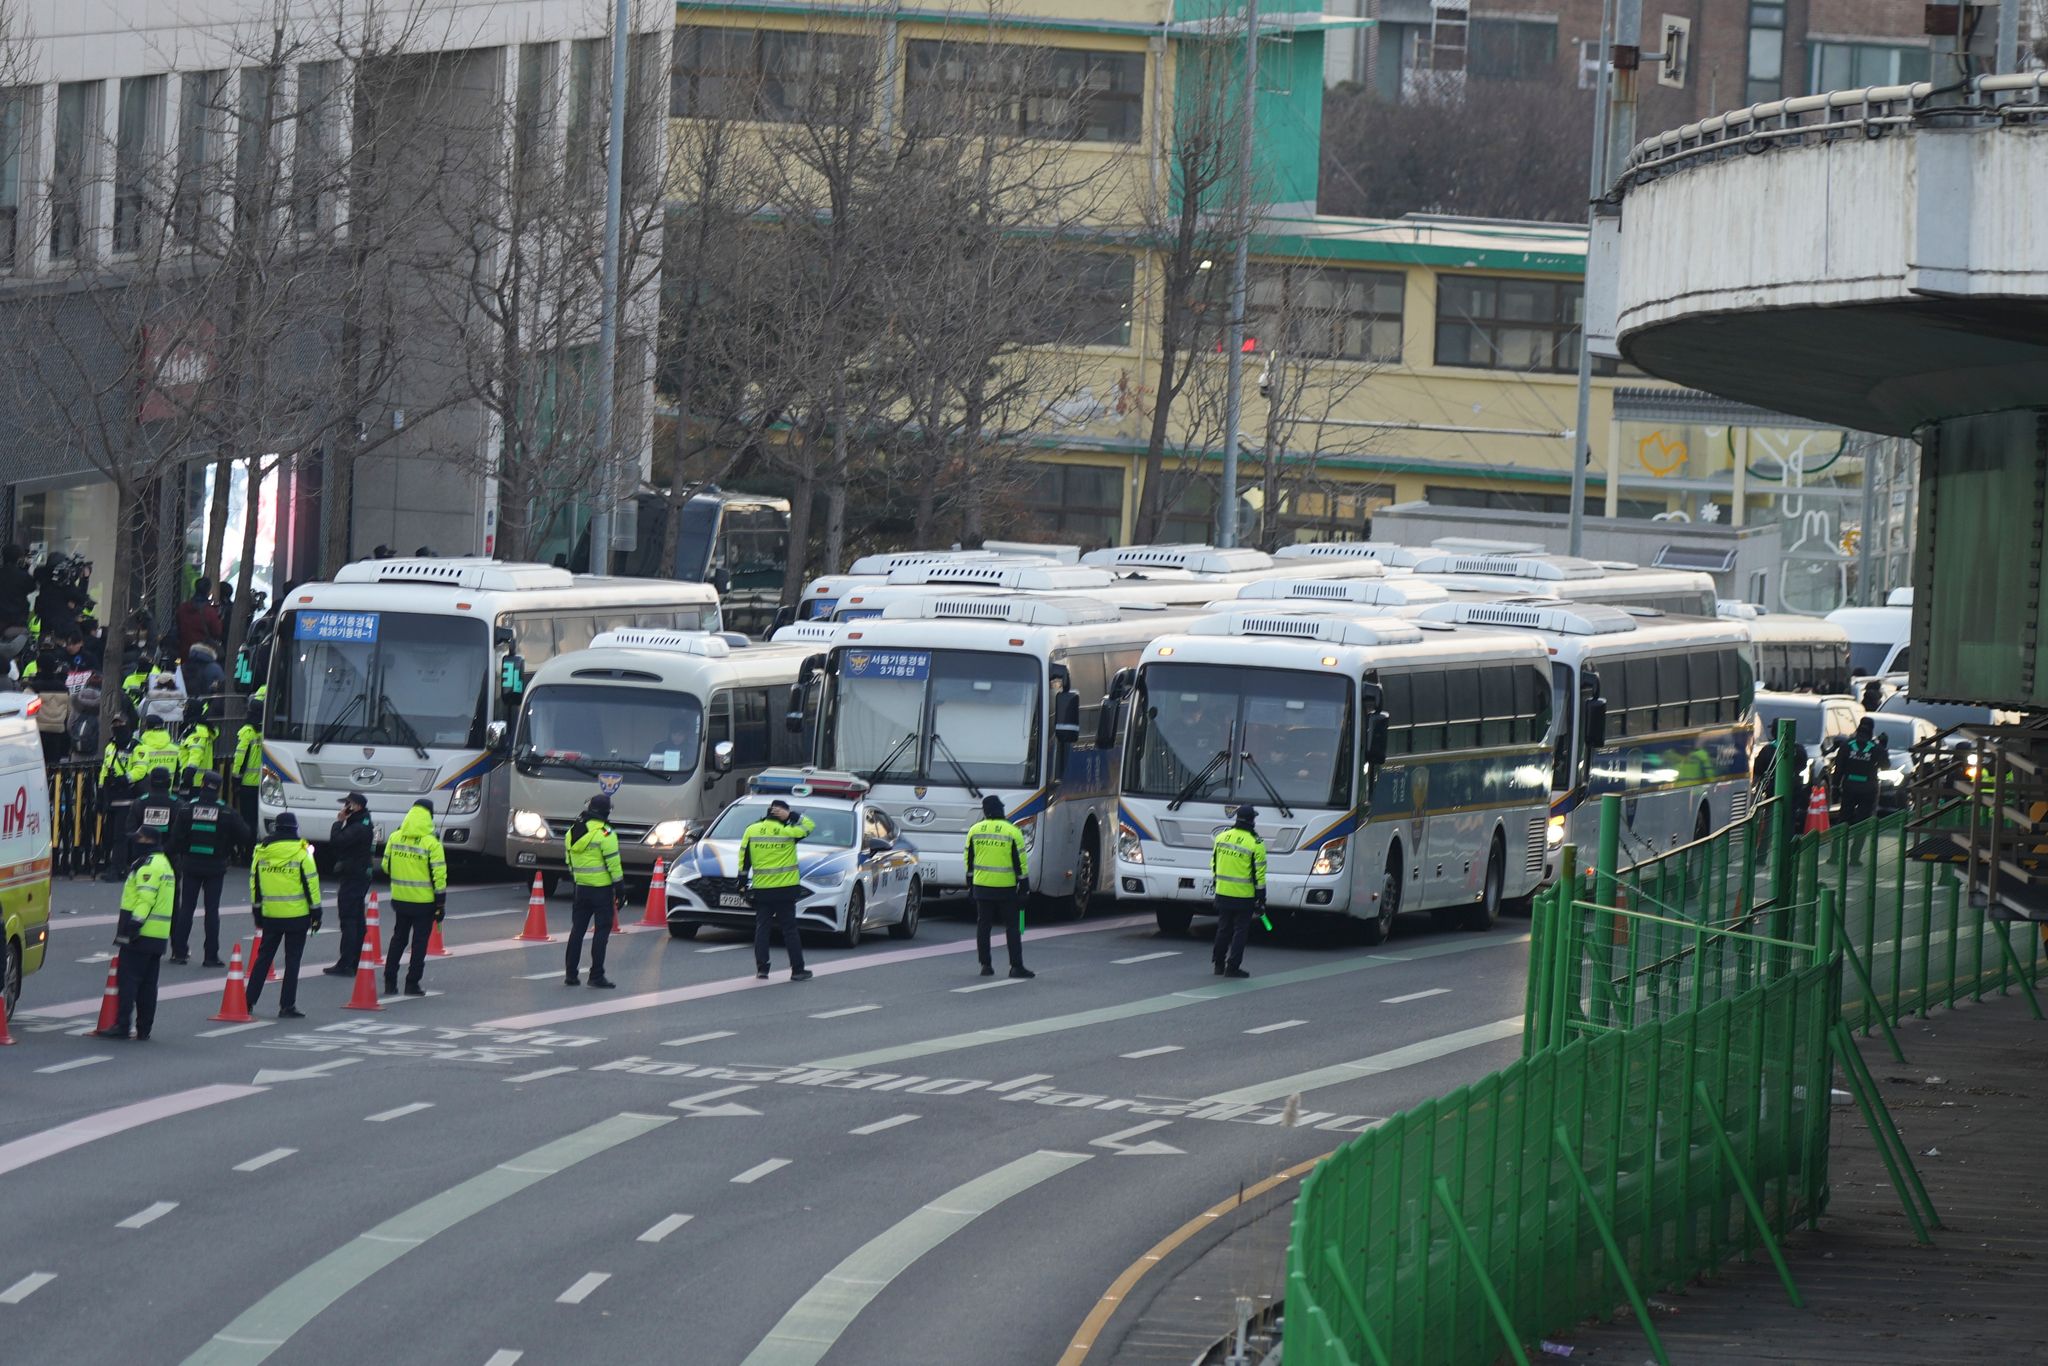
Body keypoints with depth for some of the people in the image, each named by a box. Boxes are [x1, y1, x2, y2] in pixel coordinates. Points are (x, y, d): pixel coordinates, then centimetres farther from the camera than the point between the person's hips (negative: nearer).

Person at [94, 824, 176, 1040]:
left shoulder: (148, 866, -12)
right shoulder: (164, 864, 20)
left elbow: (145, 899, -22)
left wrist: (133, 925, -24)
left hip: (141, 934, -10)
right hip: (158, 937, 10)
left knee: (128, 980, -9)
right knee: (147, 984, 12)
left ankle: (122, 1026, -13)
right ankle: (144, 1028, 12)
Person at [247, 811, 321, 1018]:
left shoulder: (261, 852, 3)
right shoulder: (301, 853, -9)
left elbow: (254, 883, 9)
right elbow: (311, 884, -7)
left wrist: (257, 912, 19)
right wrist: (316, 913, 1)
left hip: (270, 915, 3)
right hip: (297, 916, -3)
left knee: (263, 957, 14)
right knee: (292, 960, 3)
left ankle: (249, 1001, 11)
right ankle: (287, 1006, 3)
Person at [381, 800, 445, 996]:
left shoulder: (395, 838, -1)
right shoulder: (431, 843, -15)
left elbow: (386, 866, 9)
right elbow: (439, 875, -14)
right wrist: (441, 902, -6)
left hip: (400, 899, 4)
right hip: (423, 900, -4)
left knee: (398, 938, 16)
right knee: (420, 942, 6)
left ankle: (390, 982, 14)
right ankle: (412, 984, 7)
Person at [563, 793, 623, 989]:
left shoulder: (572, 832, 7)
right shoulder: (604, 834, -14)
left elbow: (570, 862, 14)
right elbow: (613, 863, -13)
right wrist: (620, 888, -6)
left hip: (581, 887, 6)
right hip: (602, 888, -6)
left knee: (577, 929, 12)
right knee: (601, 930, -2)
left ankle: (570, 973, 12)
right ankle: (596, 976, -4)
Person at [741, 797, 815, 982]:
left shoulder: (751, 831, 0)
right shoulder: (788, 832, -8)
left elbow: (744, 859, 3)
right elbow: (809, 825, 7)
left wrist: (744, 882, 11)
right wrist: (792, 816, 1)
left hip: (761, 889, 2)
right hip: (785, 889, -2)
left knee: (761, 927, 8)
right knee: (790, 929, 3)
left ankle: (761, 968, 3)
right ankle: (797, 970, 3)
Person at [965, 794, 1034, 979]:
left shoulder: (975, 830, 1)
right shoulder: (1012, 832, -7)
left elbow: (969, 859, 7)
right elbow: (1020, 861, -6)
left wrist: (971, 880, 18)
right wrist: (1024, 885, 1)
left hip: (982, 886, 2)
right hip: (1006, 887, -2)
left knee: (983, 926, 10)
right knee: (1012, 926, 3)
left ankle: (985, 965, 10)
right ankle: (1016, 966, -1)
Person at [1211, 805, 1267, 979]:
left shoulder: (1221, 837, 1)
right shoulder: (1256, 844, -13)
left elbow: (1213, 864, 10)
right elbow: (1259, 874, -11)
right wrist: (1261, 899, -4)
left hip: (1223, 893, 4)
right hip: (1244, 895, -4)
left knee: (1223, 929, 17)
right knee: (1240, 930, 4)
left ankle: (1218, 963, 23)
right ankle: (1232, 967, 3)